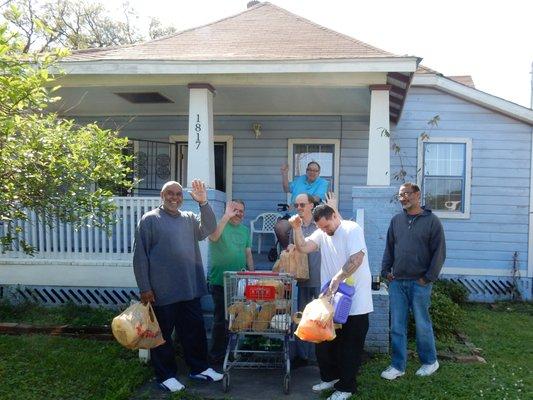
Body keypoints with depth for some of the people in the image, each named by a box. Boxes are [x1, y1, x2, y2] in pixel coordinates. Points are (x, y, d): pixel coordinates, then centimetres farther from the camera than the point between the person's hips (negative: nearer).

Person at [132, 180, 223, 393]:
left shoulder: (190, 219, 11)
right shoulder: (149, 220, -4)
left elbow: (209, 228, -6)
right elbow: (140, 257, -7)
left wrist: (203, 203, -18)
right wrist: (144, 288, -12)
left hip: (190, 288, 5)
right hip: (162, 291, -5)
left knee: (195, 330, 14)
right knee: (162, 334, 7)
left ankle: (199, 368, 28)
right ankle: (166, 375, 20)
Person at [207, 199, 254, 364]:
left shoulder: (245, 230, 14)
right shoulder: (221, 225, -6)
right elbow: (213, 237, -29)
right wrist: (227, 216, -34)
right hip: (220, 281, -5)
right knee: (221, 319, 2)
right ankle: (218, 354, 15)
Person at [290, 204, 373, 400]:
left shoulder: (352, 229, -11)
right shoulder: (321, 234, 8)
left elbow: (357, 258, -22)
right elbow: (303, 247, -3)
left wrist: (337, 278, -25)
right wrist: (297, 229, -17)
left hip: (355, 301, -7)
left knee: (350, 346, 4)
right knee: (325, 341, 15)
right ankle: (330, 377, 35)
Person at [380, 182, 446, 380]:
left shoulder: (432, 221, -3)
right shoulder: (396, 220, 9)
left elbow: (439, 252, -5)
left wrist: (429, 277, -9)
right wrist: (386, 271, 4)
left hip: (419, 283, -4)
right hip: (397, 282, 4)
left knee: (422, 324, 7)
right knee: (397, 326, 7)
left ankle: (430, 361, 28)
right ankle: (398, 366, 18)